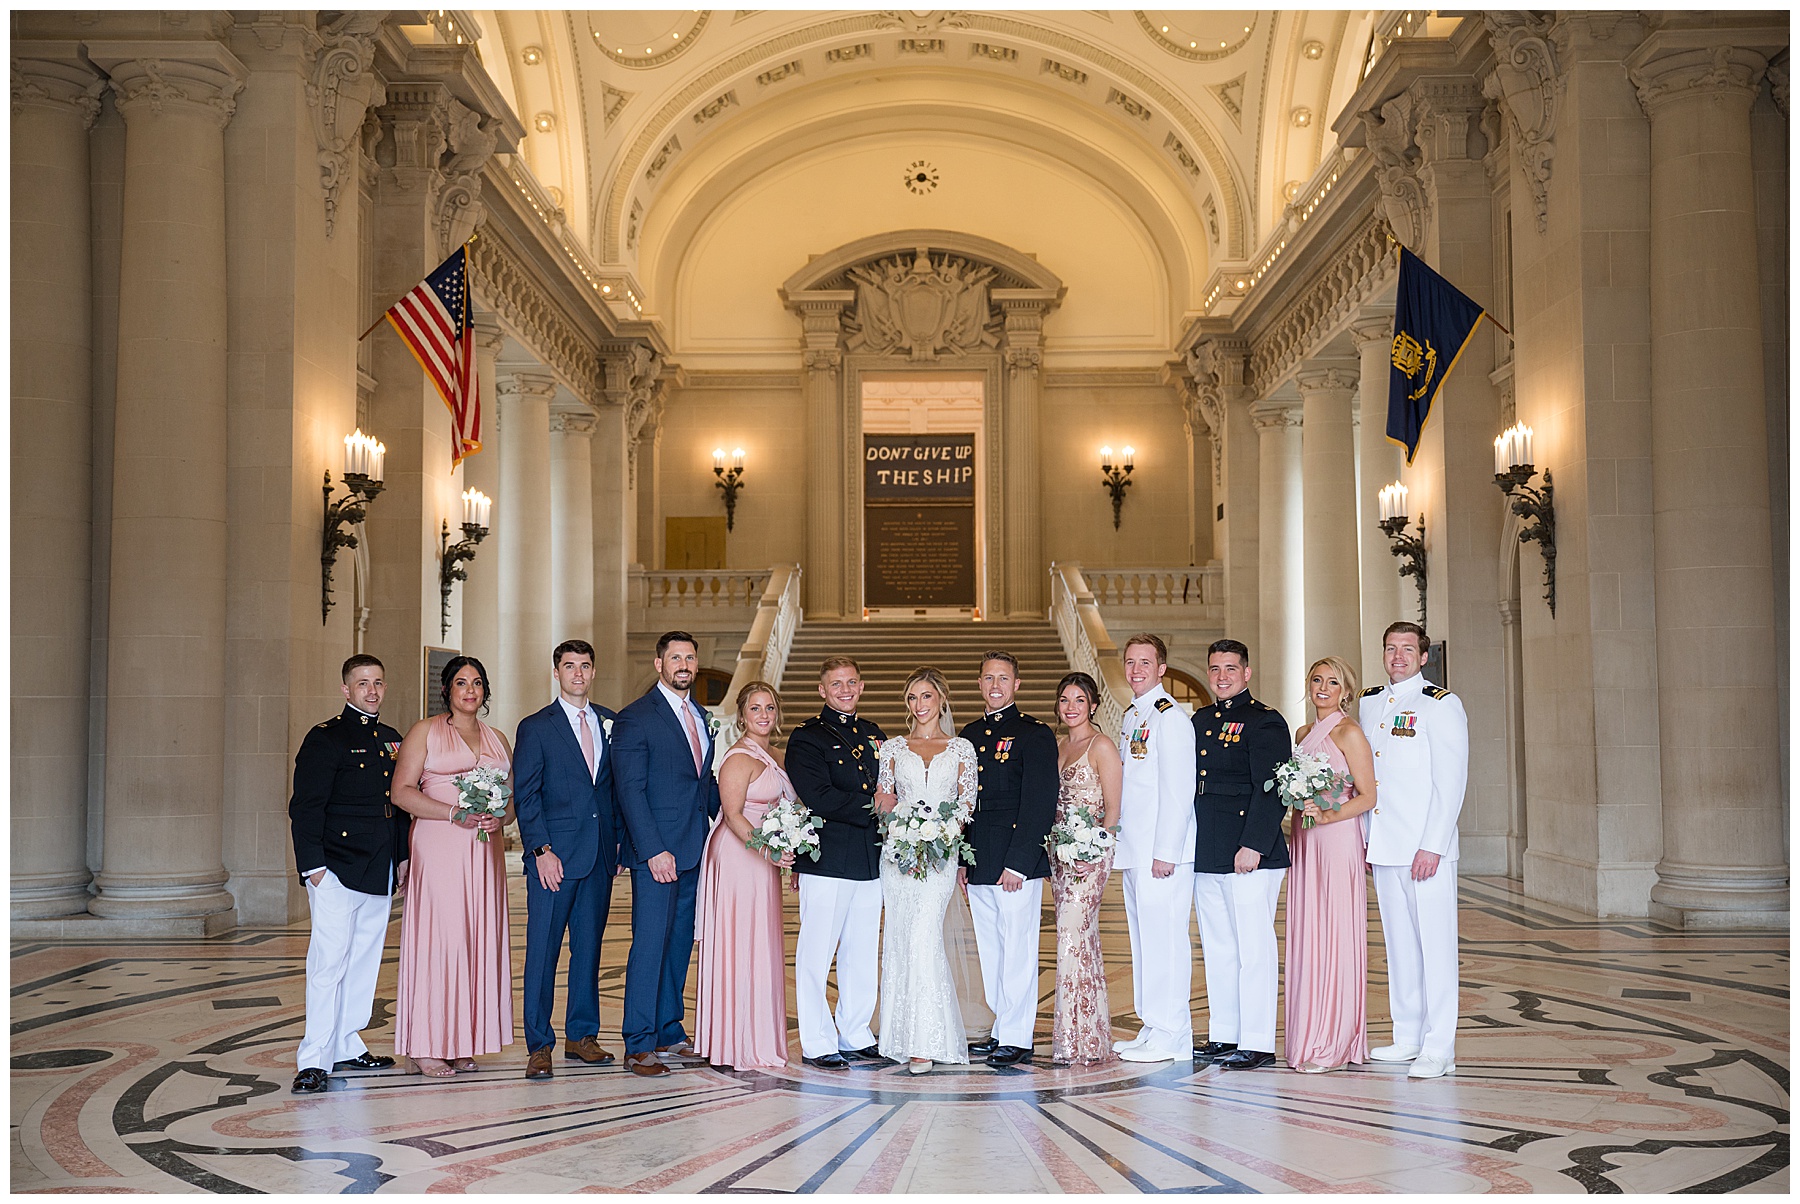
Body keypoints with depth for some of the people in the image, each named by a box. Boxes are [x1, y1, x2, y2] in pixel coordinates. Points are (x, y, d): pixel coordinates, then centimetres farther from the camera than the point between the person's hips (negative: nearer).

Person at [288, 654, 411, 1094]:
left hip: (380, 873, 7)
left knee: (364, 962, 11)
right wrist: (313, 866, -15)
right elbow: (306, 807, -9)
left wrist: (402, 857, 18)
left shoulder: (392, 740, 17)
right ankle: (314, 1060, -7)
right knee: (328, 963, -10)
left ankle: (346, 1045, 22)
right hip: (337, 872, -7)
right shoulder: (325, 739, -5)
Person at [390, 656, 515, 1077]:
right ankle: (427, 1046, -2)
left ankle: (464, 1042, 9)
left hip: (484, 853, 5)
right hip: (438, 849, -5)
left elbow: (514, 799, 18)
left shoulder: (497, 740, 17)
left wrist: (500, 818, -6)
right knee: (436, 936, -8)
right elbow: (401, 791, -5)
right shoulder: (425, 731, 3)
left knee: (480, 939, 3)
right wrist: (454, 813, -16)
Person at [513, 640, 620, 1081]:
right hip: (555, 855, -4)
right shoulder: (535, 727, 0)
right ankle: (539, 1046, 4)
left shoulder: (609, 722, 12)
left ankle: (582, 1036, 20)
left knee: (589, 946, 10)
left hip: (600, 854, 4)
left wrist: (618, 840, 7)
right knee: (543, 950, -2)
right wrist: (541, 851, -12)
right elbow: (525, 796, -4)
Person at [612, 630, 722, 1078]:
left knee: (680, 943, 12)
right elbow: (630, 790, -12)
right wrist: (654, 850, -18)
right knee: (650, 946, -5)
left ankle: (668, 1032, 22)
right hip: (657, 851, -7)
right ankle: (639, 1046, 0)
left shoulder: (700, 716, 16)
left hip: (695, 851, 7)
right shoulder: (636, 718, -7)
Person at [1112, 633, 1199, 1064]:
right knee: (1143, 939, 12)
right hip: (1133, 850, 9)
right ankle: (1152, 1028, 19)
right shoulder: (1130, 716, 17)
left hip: (1162, 851, -9)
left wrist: (1165, 852, -19)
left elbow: (1177, 791, -16)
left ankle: (1171, 1037, -1)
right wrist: (1118, 842, 16)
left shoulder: (1169, 717, -11)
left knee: (1164, 939, -6)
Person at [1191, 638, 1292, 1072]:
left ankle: (1257, 1043, 1)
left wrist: (1253, 845, -20)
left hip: (1251, 856, -8)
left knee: (1254, 948, -4)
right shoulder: (1200, 720, 17)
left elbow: (1271, 791, -13)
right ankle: (1223, 1036, 21)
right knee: (1217, 950, 12)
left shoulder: (1265, 722, -6)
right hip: (1204, 857, 8)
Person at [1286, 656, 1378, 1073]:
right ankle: (1309, 1037, 13)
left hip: (1338, 841, -7)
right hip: (1303, 841, 8)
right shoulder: (1304, 734, 16)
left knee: (1334, 939, -5)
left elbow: (1368, 796, -10)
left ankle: (1335, 1045, 0)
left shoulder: (1349, 733, -6)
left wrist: (1327, 816, -21)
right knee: (1305, 938, 7)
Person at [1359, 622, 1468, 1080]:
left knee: (1434, 942, -5)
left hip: (1426, 847, -6)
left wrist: (1432, 846, -16)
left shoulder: (1441, 705, -5)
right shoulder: (1369, 702, 15)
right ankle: (1408, 1036, 20)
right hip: (1383, 846, 6)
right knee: (1398, 940, 11)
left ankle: (1438, 1050, -3)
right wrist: (1365, 835, 14)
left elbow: (1451, 782, -10)